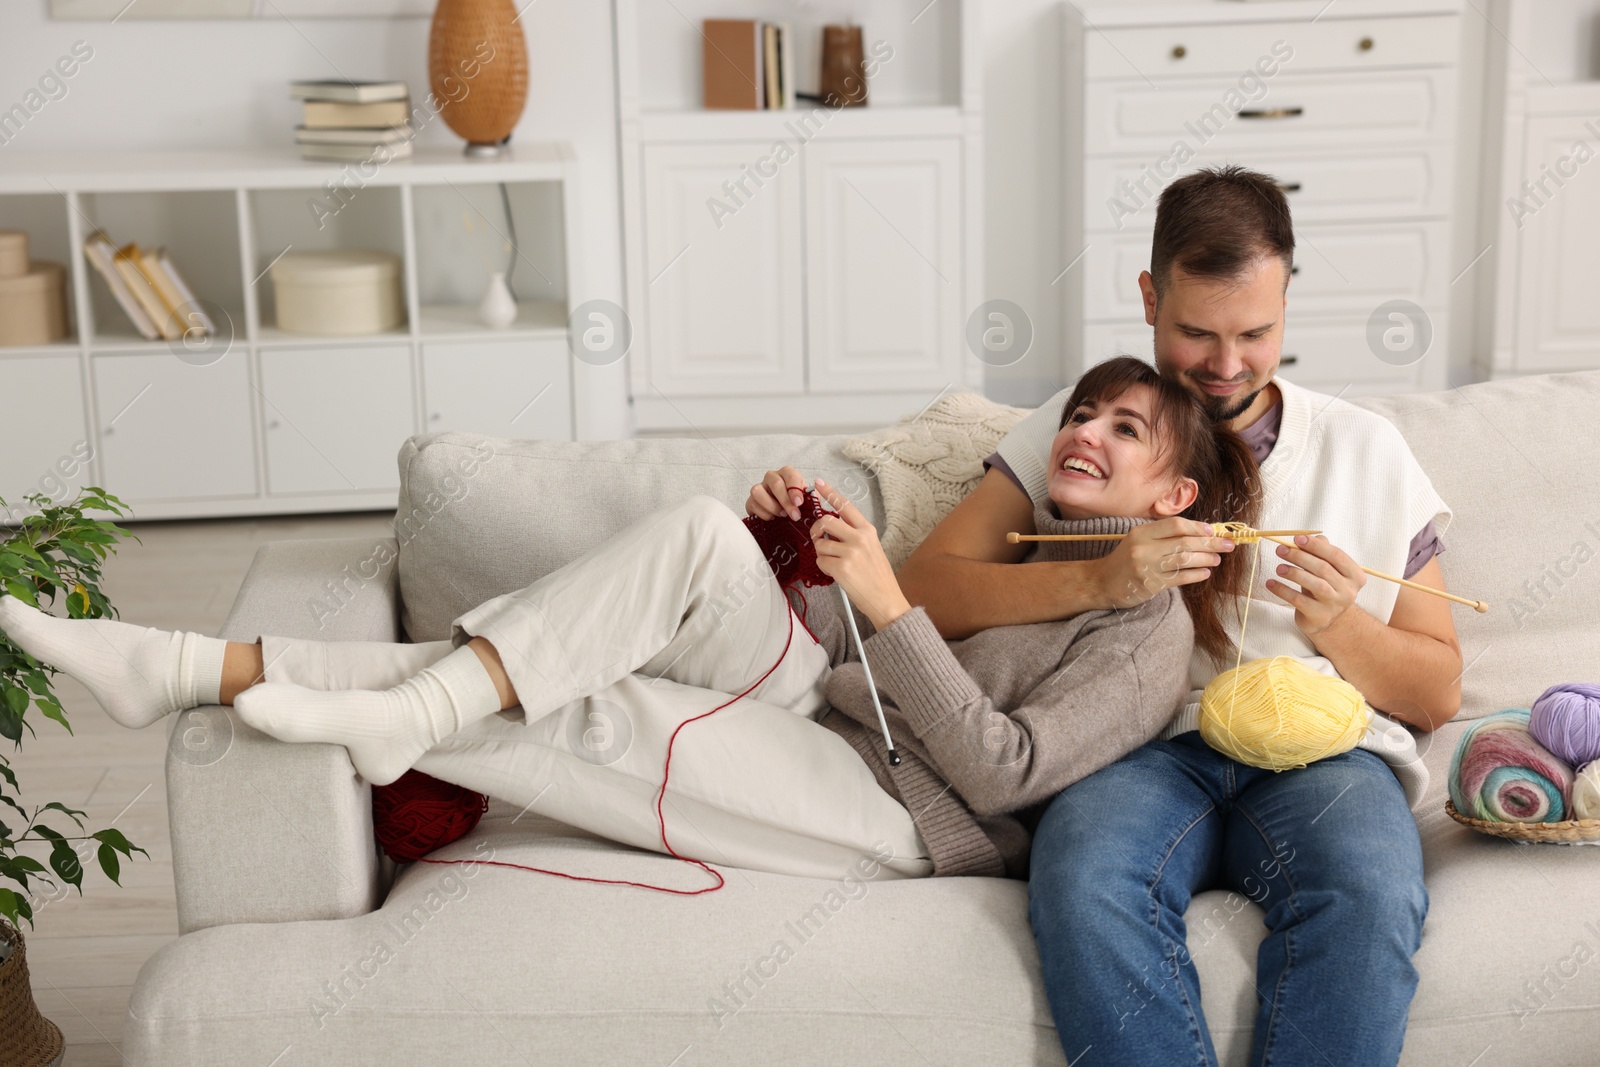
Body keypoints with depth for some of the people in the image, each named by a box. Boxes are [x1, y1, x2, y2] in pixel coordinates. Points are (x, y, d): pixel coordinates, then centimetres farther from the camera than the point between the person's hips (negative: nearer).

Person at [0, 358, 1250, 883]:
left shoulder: (1149, 626, -2)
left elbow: (1003, 772, -16)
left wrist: (891, 605, -19)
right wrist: (785, 548, 1)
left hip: (899, 821, -6)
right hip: (823, 716, 7)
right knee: (703, 535, -20)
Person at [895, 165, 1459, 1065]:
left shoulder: (1364, 449, 18)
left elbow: (1440, 693, 18)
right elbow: (922, 593, 2)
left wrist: (1337, 628, -4)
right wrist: (1097, 581, -13)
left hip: (1319, 749, 1)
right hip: (1143, 746, 0)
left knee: (1369, 893, -35)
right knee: (1082, 879, -36)